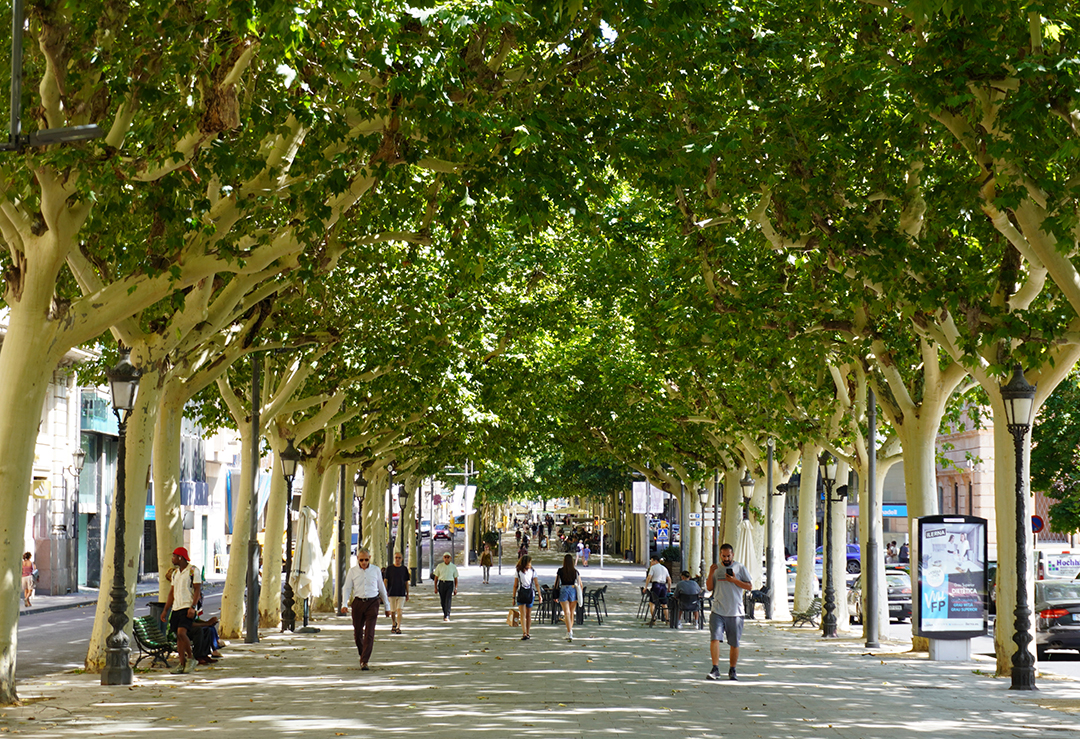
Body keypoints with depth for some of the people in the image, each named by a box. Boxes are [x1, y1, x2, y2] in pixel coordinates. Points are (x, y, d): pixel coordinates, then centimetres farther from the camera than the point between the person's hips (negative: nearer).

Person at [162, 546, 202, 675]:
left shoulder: (193, 570, -5)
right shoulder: (175, 572, 18)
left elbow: (198, 590, -9)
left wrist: (192, 607, -19)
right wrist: (165, 610, 16)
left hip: (187, 608, -7)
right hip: (176, 608, 7)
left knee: (181, 632, -21)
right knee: (178, 636, 4)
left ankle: (191, 658, -4)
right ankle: (182, 665, 6)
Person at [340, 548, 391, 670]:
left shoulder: (375, 570, 5)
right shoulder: (352, 571, 4)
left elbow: (382, 588, 14)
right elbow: (346, 588, 6)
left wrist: (387, 606, 17)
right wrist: (344, 604, -9)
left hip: (372, 603, -1)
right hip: (358, 603, 1)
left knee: (369, 633, -10)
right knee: (357, 633, 7)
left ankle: (364, 661, -11)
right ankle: (363, 654, 32)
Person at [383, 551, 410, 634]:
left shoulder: (404, 569, 5)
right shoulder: (389, 568, 0)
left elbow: (406, 582, 10)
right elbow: (385, 581, 0)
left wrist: (407, 594, 11)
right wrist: (385, 592, -11)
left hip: (401, 593, 0)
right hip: (391, 593, 0)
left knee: (399, 611, -10)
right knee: (392, 611, 9)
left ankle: (398, 627, -10)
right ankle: (393, 625, 32)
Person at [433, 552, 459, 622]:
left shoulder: (453, 567, 3)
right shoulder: (439, 566, 4)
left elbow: (455, 578, 7)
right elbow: (436, 577, 8)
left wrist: (455, 588, 1)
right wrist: (435, 587, 3)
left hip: (450, 584, -2)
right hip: (441, 584, 2)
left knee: (448, 600, -14)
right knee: (443, 601, 7)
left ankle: (447, 616, -19)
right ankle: (445, 614, 28)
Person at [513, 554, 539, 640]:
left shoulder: (532, 571, 1)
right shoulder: (518, 572, 0)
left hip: (530, 594, 0)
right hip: (520, 594, 0)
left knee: (528, 615, 0)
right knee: (523, 615, -2)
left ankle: (527, 633, 1)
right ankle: (524, 634, -4)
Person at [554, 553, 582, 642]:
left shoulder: (560, 571, -3)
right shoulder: (575, 571, 0)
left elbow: (556, 583, 0)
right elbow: (580, 584, 3)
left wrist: (556, 595, 9)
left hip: (563, 591, -1)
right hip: (573, 591, 1)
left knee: (567, 613, -4)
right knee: (572, 613, 16)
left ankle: (569, 633, -16)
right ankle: (570, 631, 27)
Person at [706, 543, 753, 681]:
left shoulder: (740, 568, 3)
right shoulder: (716, 569, 11)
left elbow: (749, 586, 1)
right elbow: (709, 587, 9)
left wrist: (734, 580, -12)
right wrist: (710, 574, -8)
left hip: (735, 612, -1)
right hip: (718, 611, 1)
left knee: (734, 643, 5)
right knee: (714, 638, -14)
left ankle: (732, 670, 19)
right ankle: (715, 669, -13)